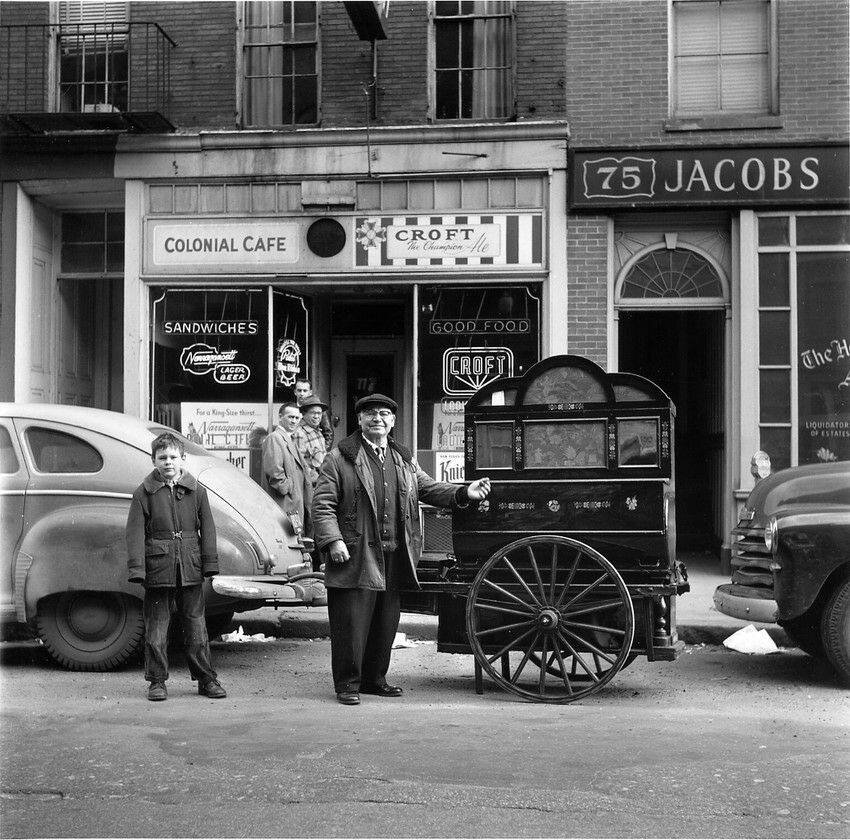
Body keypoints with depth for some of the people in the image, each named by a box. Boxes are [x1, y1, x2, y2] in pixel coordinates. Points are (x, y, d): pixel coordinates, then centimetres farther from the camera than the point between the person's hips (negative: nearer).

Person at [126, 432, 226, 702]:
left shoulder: (197, 491, 6)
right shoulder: (144, 492, 1)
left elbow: (207, 529, 8)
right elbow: (135, 532, -2)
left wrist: (210, 564, 3)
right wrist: (137, 568, -10)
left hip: (191, 571, 1)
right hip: (158, 571, -1)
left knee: (196, 628, 8)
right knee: (156, 631, 4)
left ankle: (206, 679, 17)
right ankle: (157, 681, 16)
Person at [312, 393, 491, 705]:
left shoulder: (403, 460, 18)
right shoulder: (341, 457, 0)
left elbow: (430, 489, 16)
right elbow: (322, 504, -5)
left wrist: (464, 492, 0)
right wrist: (333, 540, -16)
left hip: (395, 559, 6)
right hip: (356, 557, -6)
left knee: (386, 623, 12)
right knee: (351, 623, -3)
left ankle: (375, 679, 25)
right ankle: (347, 684, 7)